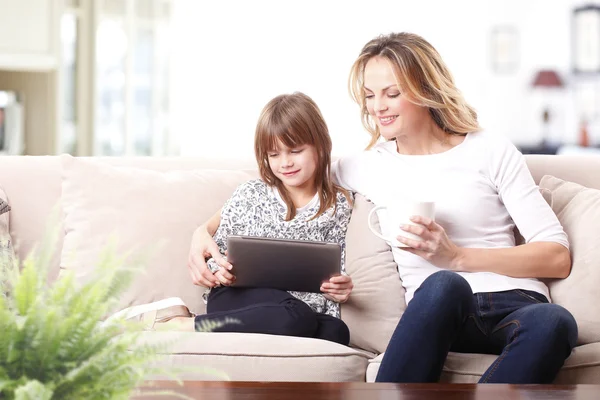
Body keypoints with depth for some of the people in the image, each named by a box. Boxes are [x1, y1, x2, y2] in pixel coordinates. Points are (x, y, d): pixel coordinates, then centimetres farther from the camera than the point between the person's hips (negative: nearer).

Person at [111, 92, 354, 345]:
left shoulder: (338, 206, 12)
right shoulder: (249, 196, 10)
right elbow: (217, 247, 14)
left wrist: (340, 290, -9)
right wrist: (219, 271, -9)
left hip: (304, 308, 3)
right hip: (239, 299, -2)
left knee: (336, 331, -37)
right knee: (296, 318, -39)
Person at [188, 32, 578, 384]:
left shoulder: (491, 151, 11)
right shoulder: (367, 166, 18)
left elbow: (558, 257, 5)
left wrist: (456, 255, -6)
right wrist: (203, 232, 5)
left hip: (515, 306, 0)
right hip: (440, 314, 0)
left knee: (554, 322, -39)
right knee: (444, 283, -39)